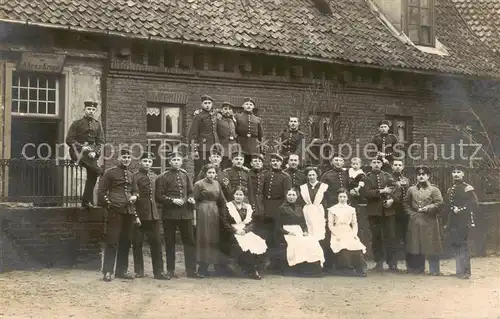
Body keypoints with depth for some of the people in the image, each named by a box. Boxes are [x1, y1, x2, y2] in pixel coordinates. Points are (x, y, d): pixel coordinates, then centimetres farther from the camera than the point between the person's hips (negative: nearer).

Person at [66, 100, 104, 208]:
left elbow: (100, 141, 10)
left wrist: (95, 152, -9)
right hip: (78, 151, -5)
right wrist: (82, 147, -14)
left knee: (92, 176, -1)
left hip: (91, 152, 5)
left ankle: (87, 201, 5)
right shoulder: (77, 123, 4)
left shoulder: (97, 125, 14)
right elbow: (69, 140, -1)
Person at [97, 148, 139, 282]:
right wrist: (109, 205, -9)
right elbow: (101, 192, -3)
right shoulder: (110, 172, -2)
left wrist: (134, 196, 5)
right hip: (115, 212, -6)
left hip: (129, 212, 6)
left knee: (126, 242, 9)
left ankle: (121, 270, 17)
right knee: (112, 242, -7)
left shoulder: (131, 175, 16)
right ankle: (107, 272, -2)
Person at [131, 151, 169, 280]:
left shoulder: (155, 177, 12)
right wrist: (135, 215, -17)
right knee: (137, 243, 3)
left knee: (156, 242, 3)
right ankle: (138, 271, 13)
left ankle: (158, 271, 6)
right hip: (140, 213, -5)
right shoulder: (135, 176, -5)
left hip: (153, 213, 5)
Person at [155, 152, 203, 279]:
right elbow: (158, 196, -4)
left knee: (190, 241, 3)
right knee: (170, 243, 4)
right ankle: (170, 270, 13)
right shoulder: (163, 177, -1)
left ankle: (191, 270, 9)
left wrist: (191, 198, -1)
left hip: (185, 213, 4)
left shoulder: (185, 175, 12)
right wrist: (172, 200, -15)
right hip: (169, 213, -4)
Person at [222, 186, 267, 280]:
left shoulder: (247, 207, 18)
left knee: (260, 244, -25)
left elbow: (251, 223, 11)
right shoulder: (228, 206, 6)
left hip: (246, 232, 3)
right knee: (244, 246, -32)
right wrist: (236, 231, -14)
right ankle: (251, 271, -19)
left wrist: (245, 230, -10)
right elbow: (225, 223, 0)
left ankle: (255, 268, -16)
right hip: (234, 234, -3)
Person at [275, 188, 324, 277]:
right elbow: (278, 227, 1)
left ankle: (313, 268, -26)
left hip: (299, 233, 4)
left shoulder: (299, 208, 23)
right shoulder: (282, 208, 7)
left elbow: (304, 224, 22)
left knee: (313, 241, -27)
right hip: (286, 235, -4)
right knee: (299, 243, -36)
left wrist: (305, 232, 0)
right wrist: (288, 233, -14)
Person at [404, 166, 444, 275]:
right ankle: (417, 268, 15)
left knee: (431, 246, -3)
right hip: (415, 222, 3)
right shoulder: (411, 189, 12)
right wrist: (411, 213, 3)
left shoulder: (434, 189, 2)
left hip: (429, 222, -3)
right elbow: (406, 203, 17)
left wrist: (427, 208, -14)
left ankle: (434, 270, 5)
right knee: (415, 246, 5)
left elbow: (439, 203, -5)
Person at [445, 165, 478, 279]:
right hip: (453, 222, 6)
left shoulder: (467, 188, -4)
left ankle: (465, 272, -1)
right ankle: (460, 271, 17)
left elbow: (474, 205, -9)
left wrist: (460, 209, -15)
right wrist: (447, 223, 9)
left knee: (462, 245, -7)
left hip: (463, 222, -6)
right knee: (455, 244, 7)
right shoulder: (450, 190, 15)